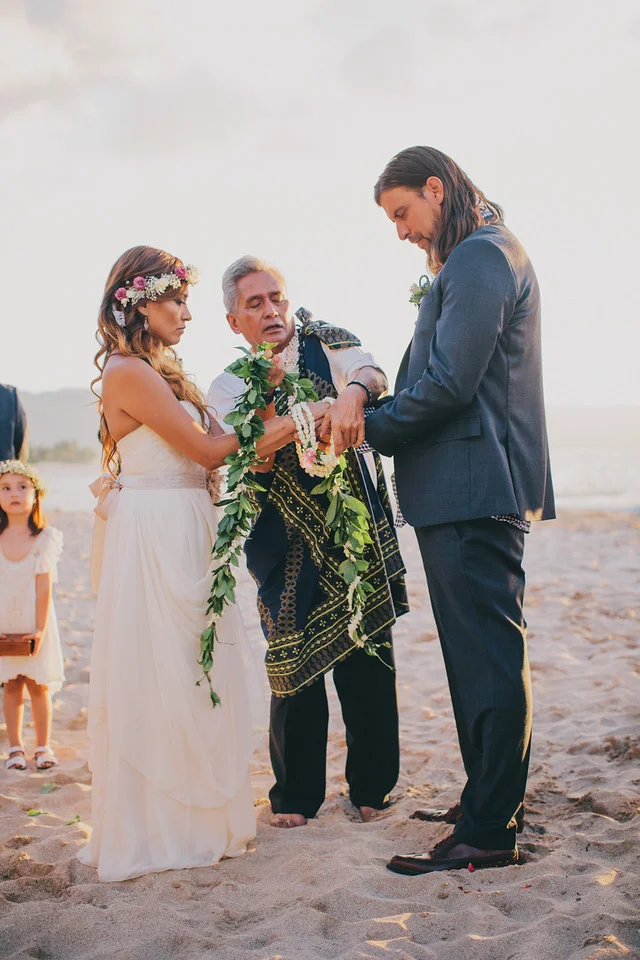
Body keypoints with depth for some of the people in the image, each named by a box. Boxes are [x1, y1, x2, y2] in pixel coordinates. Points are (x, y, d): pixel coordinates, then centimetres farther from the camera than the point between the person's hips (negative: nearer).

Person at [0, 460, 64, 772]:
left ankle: (43, 746, 17)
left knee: (38, 686, 5)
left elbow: (44, 587, -10)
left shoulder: (45, 538, -8)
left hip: (34, 623, -1)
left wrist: (40, 629, -14)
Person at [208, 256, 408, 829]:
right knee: (293, 665, 2)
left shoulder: (328, 343, 5)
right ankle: (296, 795, 19)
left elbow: (370, 371, -17)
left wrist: (352, 393, -41)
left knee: (367, 663, 2)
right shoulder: (229, 388, 8)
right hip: (287, 546, 1)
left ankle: (371, 787, 18)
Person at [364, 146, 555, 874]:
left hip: (474, 490, -11)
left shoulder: (478, 257, -12)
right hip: (470, 490, 11)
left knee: (488, 658, -6)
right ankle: (492, 803, 27)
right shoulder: (479, 258, 21)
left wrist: (372, 428, -7)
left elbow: (448, 384, -20)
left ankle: (487, 832, 1)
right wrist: (381, 403, 7)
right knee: (481, 656, 16)